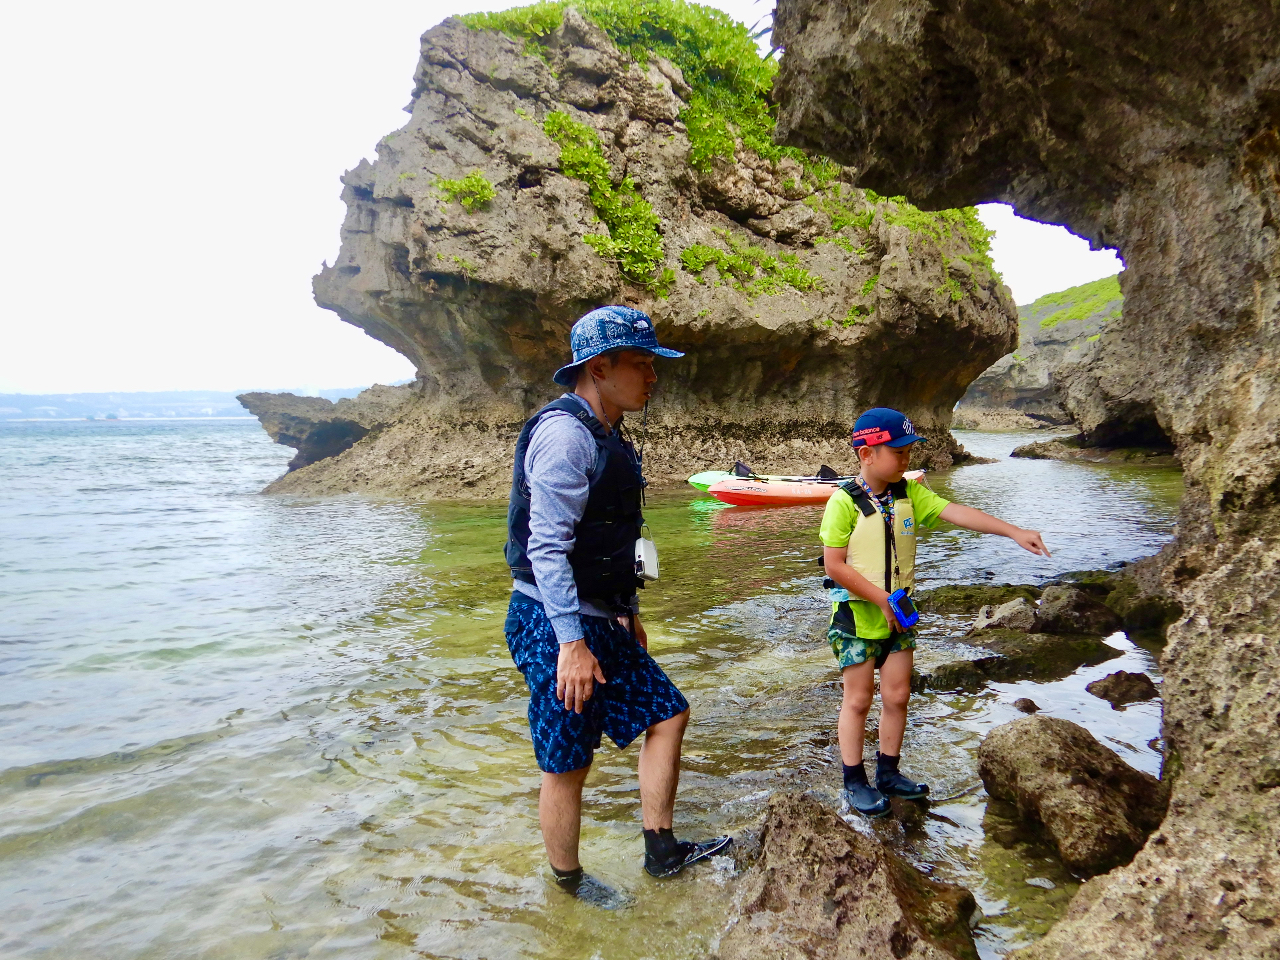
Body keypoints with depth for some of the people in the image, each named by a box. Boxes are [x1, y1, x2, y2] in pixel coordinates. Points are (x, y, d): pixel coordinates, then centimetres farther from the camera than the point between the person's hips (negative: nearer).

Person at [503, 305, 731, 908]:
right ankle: (568, 881, 27)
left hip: (599, 620, 10)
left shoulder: (605, 436, 13)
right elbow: (547, 547, -24)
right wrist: (571, 643, -26)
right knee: (567, 764, 5)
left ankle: (662, 851, 24)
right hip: (555, 627, -10)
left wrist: (627, 612, 24)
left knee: (666, 713, 13)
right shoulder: (564, 433, -19)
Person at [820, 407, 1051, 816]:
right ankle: (854, 782, 18)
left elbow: (954, 512, -10)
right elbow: (834, 565, -18)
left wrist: (1013, 531, -20)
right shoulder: (845, 502, -17)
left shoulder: (909, 493, 0)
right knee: (858, 699, 4)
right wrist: (880, 598, -18)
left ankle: (888, 773, 28)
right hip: (857, 614, -5)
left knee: (897, 695, 11)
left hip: (898, 613, 6)